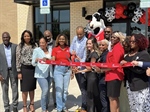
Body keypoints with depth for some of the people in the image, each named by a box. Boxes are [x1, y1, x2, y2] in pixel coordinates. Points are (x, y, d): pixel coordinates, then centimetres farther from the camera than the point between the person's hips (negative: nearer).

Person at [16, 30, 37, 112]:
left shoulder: (34, 45, 5)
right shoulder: (20, 46, -1)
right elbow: (18, 59, -3)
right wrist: (19, 72, -7)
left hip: (33, 68, 2)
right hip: (24, 68, -2)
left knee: (32, 88, 12)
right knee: (25, 89, 4)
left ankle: (31, 104, 26)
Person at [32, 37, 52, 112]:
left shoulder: (50, 50, 9)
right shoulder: (36, 50, -4)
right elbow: (33, 63, -8)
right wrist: (37, 60, -27)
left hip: (48, 74, 5)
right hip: (41, 74, -5)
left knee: (47, 91, 12)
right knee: (45, 90, -14)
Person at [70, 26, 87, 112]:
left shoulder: (86, 41, -16)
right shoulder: (75, 38, 7)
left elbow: (85, 55, -20)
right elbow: (71, 48, 14)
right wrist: (72, 51, -8)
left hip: (82, 67, -7)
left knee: (83, 88, -4)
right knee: (81, 87, 17)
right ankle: (84, 104, 29)